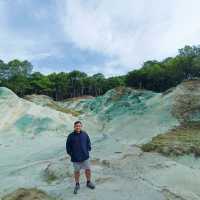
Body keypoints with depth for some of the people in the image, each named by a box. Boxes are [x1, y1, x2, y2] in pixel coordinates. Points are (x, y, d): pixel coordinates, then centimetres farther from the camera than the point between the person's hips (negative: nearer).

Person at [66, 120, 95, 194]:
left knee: (88, 169, 12)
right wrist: (71, 154, -2)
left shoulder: (85, 134, -5)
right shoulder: (71, 136, -11)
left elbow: (88, 142, 9)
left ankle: (88, 182, 35)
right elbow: (68, 146, -1)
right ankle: (77, 185, 35)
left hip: (85, 156, 2)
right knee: (77, 171, 13)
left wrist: (88, 150, 3)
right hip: (75, 158, -2)